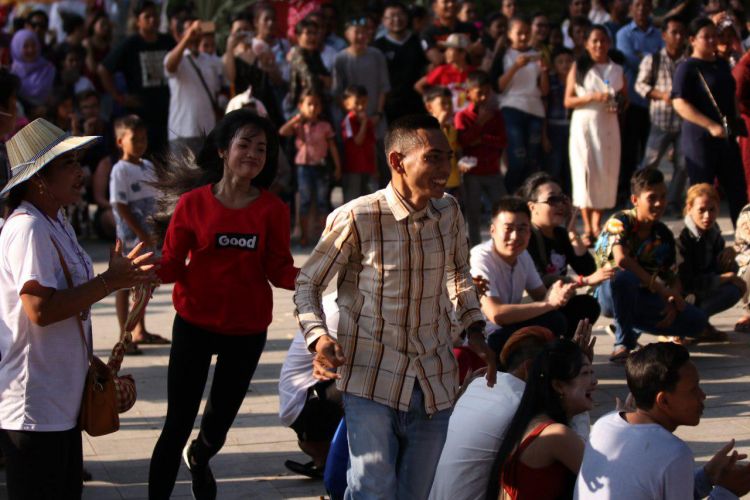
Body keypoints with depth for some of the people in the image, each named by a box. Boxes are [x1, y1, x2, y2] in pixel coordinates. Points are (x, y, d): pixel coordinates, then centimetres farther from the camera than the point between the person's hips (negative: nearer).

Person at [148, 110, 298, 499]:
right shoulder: (193, 204, -7)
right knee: (178, 424, -3)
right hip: (195, 324, -2)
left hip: (247, 331, 2)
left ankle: (199, 459, 50)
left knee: (219, 421, 15)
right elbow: (172, 266, -6)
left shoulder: (272, 210, -4)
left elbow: (279, 270, -6)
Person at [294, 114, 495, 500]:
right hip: (372, 380, -5)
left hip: (435, 382, 5)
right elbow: (308, 283, -4)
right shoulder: (356, 219, -14)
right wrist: (318, 338, -20)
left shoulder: (450, 214, 2)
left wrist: (474, 329, 9)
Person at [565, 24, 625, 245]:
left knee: (607, 173, 0)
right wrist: (591, 97, -14)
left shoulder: (617, 70, 11)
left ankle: (597, 224, 9)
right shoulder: (578, 68, 3)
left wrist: (619, 105, -5)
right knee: (585, 172, -6)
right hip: (584, 122, -3)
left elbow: (625, 97, 17)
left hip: (608, 125, 3)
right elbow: (568, 101, -1)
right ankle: (587, 227, -2)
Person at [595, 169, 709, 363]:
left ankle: (626, 326, 8)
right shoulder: (620, 222, -14)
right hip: (609, 294, -6)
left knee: (697, 321, -9)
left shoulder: (663, 235, 4)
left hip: (642, 297, 6)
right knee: (623, 275, -41)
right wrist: (660, 289, -29)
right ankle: (624, 342, -21)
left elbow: (673, 277, 5)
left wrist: (673, 300, -19)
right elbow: (621, 260, -31)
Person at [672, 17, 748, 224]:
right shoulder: (687, 68, -9)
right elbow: (680, 104, -18)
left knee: (738, 192, 7)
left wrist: (735, 125, 17)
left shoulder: (722, 64, 12)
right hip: (700, 140, -7)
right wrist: (711, 126, -23)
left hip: (726, 138, 7)